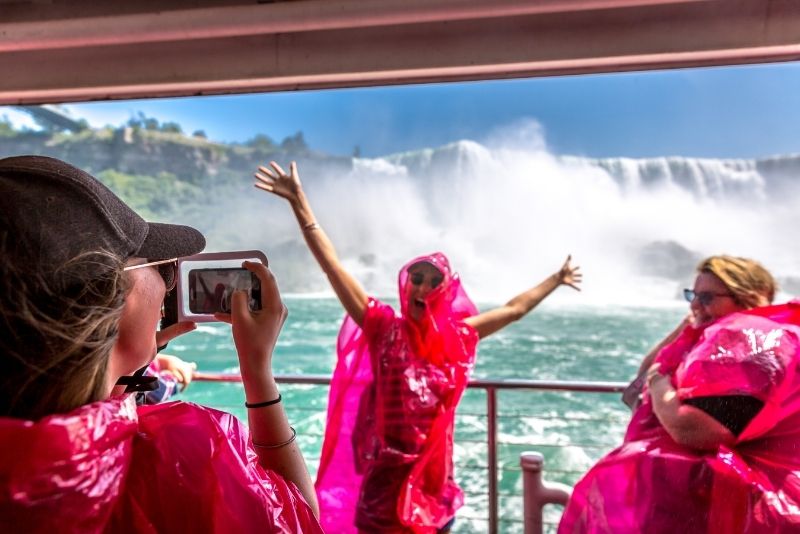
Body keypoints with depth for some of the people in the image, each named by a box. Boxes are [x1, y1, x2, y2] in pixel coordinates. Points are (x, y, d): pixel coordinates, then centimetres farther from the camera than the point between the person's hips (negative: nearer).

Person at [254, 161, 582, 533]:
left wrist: (556, 280, 23)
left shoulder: (458, 337, 0)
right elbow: (332, 265, -15)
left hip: (434, 473, 3)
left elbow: (514, 309, 13)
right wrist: (298, 200, -19)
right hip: (387, 474, -3)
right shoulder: (383, 328, -10)